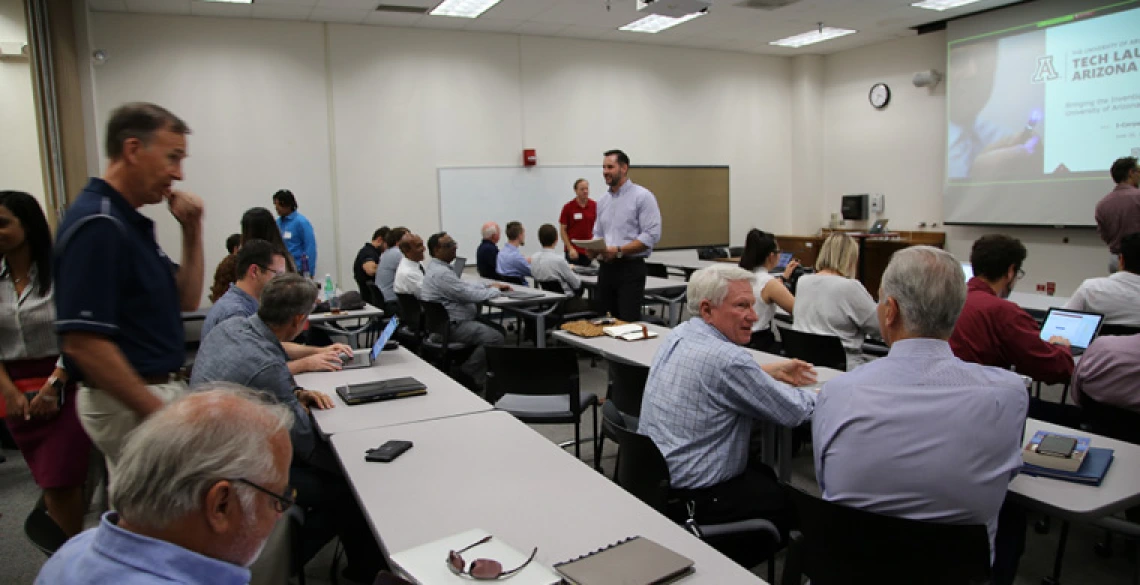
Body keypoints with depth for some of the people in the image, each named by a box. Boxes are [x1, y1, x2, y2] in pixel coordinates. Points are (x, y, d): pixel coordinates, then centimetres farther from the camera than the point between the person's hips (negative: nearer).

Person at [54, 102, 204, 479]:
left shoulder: (129, 221, 9)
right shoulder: (98, 225, -20)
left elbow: (186, 300, 13)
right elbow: (83, 343, -24)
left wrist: (192, 231, 0)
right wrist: (160, 416, -21)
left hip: (151, 393, 9)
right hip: (129, 404, -9)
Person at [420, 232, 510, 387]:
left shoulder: (438, 268, 13)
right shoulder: (441, 273, -22)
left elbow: (463, 285, 22)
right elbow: (470, 295, -21)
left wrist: (489, 285, 12)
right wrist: (494, 291, -4)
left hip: (448, 320, 11)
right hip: (451, 327, -11)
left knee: (498, 329, 12)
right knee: (495, 338, -20)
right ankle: (469, 374, -6)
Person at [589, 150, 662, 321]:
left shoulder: (642, 196, -6)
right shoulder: (603, 201, 15)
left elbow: (652, 235, -14)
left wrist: (619, 251, -21)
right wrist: (593, 249, -2)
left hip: (630, 268, -6)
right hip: (606, 268, 7)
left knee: (629, 322, -9)